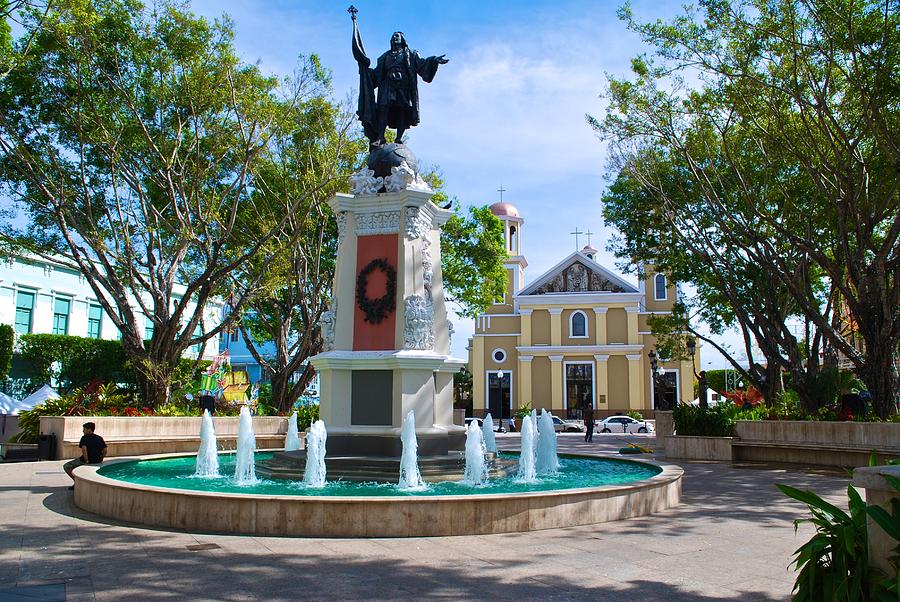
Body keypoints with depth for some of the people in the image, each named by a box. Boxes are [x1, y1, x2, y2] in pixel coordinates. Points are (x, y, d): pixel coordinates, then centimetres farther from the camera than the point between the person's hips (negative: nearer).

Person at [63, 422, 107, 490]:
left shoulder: (85, 437, -10)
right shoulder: (100, 438, 9)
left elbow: (84, 449, -24)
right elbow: (104, 451, 7)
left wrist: (87, 461, -18)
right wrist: (99, 460, 14)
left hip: (88, 461, -7)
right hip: (97, 462, 7)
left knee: (66, 467, 9)